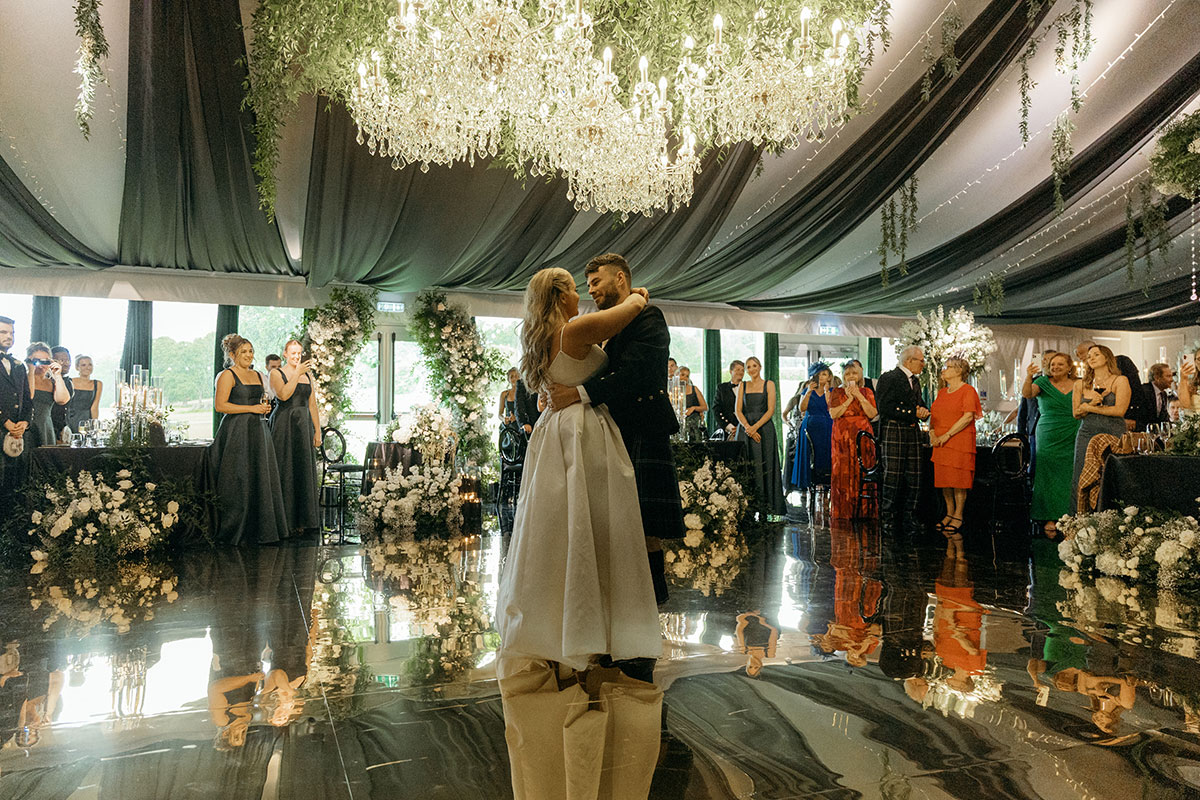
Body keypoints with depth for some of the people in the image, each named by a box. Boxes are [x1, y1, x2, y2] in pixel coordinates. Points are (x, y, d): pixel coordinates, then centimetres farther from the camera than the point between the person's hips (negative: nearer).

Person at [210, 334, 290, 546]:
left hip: (258, 431, 7)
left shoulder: (257, 375, 17)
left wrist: (265, 407, 5)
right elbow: (220, 405, -14)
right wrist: (252, 408, -15)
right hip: (237, 432, -7)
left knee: (261, 479, 7)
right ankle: (235, 531, 3)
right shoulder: (227, 375, -5)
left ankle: (260, 528, 14)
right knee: (238, 482, -5)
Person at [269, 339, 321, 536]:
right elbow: (283, 395, -18)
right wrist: (297, 374, -19)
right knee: (285, 470, -4)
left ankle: (302, 519, 12)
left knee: (304, 470, 5)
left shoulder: (307, 375, 15)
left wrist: (317, 430, 9)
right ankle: (285, 520, 1)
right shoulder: (276, 373, 0)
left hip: (304, 426, 5)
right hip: (284, 425, -5)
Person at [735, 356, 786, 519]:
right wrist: (747, 427, -11)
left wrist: (755, 427, -14)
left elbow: (770, 410, -3)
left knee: (763, 467, -5)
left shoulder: (769, 384, 5)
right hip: (745, 429, 2)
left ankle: (764, 508, -2)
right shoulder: (742, 385, 12)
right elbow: (738, 410, 5)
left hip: (764, 428, -2)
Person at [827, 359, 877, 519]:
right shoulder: (837, 392, 9)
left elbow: (873, 414, -3)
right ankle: (843, 511, 1)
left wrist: (859, 396, -8)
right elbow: (833, 414, -5)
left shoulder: (867, 392, 11)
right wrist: (850, 399, -7)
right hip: (842, 437, 0)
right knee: (842, 472, -4)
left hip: (862, 437, 1)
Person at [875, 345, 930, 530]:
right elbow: (884, 407, -14)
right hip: (892, 432, -7)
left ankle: (910, 517, 11)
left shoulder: (915, 381, 21)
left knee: (914, 476, 3)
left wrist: (923, 411, 3)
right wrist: (912, 413, -13)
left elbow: (920, 404, 28)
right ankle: (886, 517, 1)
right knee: (892, 475, -7)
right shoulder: (888, 378, -5)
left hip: (912, 432, 7)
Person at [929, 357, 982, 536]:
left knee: (958, 480, -6)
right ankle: (949, 514, 15)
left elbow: (968, 417, -13)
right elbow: (933, 415, 19)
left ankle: (958, 517, 1)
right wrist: (932, 432, -1)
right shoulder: (942, 392, 18)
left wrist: (947, 435, -16)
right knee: (944, 480, 6)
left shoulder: (968, 390, -4)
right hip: (941, 443, 7)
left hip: (960, 441, -6)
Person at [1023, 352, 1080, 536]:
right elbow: (1027, 394, -15)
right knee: (1049, 476, -3)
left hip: (1072, 438, 2)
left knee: (1069, 477, 2)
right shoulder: (1043, 383, 3)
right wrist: (1028, 378, -32)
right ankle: (1050, 519, 2)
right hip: (1049, 437, -2)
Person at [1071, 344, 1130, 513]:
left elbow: (1120, 410, -8)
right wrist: (1092, 403, -9)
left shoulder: (1120, 381, 2)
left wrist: (1089, 408, -4)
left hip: (1113, 435, -3)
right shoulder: (1081, 385, 13)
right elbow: (1076, 413, 10)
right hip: (1087, 434, 3)